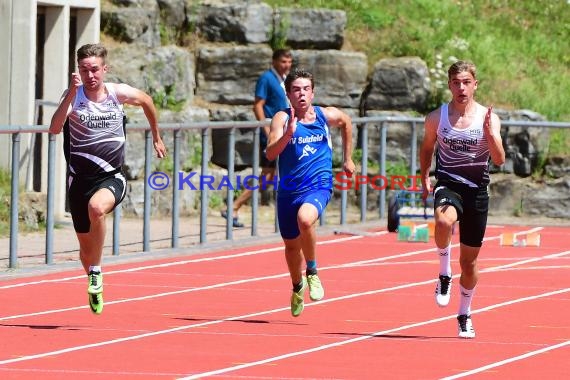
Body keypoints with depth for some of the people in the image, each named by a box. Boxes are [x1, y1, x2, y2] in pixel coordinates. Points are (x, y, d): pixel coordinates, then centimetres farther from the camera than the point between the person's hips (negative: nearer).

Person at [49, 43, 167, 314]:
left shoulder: (119, 93, -3)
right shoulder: (73, 96, -7)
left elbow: (146, 101, 21)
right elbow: (54, 129, -25)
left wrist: (156, 137, 29)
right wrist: (71, 94, -33)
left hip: (112, 177, -1)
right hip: (80, 178, 1)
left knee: (97, 207, -36)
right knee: (86, 248, 10)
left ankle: (96, 273, -19)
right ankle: (94, 289, 41)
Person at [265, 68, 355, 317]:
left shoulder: (326, 116, -2)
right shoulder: (282, 118, -8)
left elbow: (346, 122, 23)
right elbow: (270, 154, -22)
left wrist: (347, 158, 26)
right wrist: (288, 134, -38)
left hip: (318, 186, -2)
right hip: (288, 189, 2)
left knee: (305, 219, -34)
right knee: (291, 244, 16)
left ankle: (312, 272, -12)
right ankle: (298, 288, 45)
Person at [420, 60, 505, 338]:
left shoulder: (488, 118, -3)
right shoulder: (437, 118, 1)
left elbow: (499, 160, -11)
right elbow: (426, 148, 19)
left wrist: (490, 133, -25)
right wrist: (424, 179, 10)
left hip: (476, 191, 1)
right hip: (448, 185, -1)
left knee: (469, 262, 9)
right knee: (443, 221, -38)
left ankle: (464, 316, 29)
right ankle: (444, 274, -15)